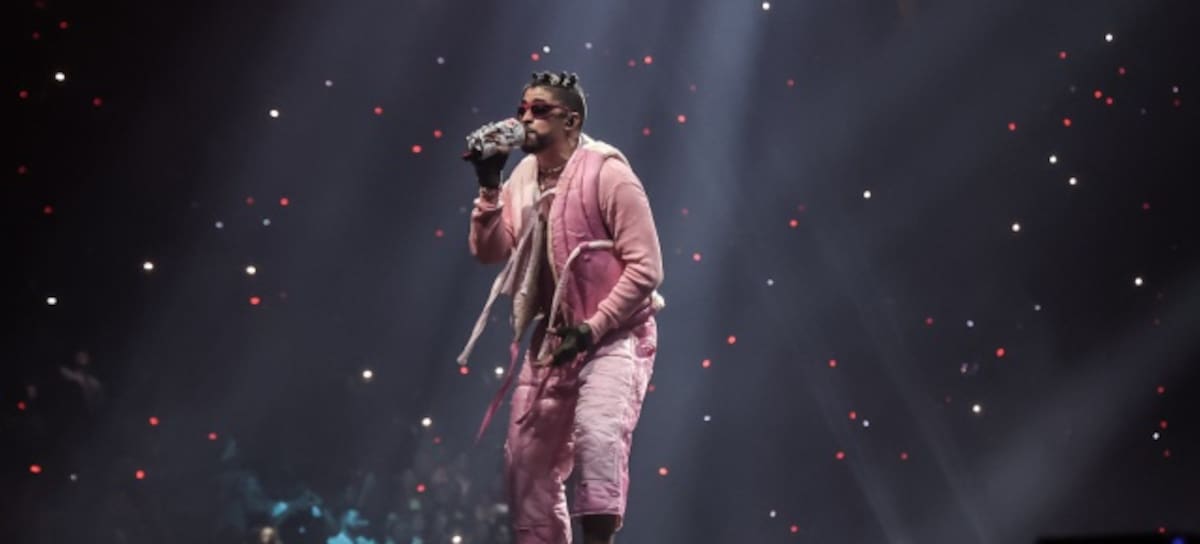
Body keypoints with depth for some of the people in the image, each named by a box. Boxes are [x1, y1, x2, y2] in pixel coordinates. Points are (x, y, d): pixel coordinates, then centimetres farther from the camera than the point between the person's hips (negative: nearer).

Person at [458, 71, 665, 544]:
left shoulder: (607, 173, -15)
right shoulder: (524, 176, 6)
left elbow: (646, 267, -18)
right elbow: (489, 252, 2)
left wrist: (593, 327, -21)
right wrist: (489, 187, -9)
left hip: (614, 333, -7)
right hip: (553, 336, 7)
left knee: (598, 433, -30)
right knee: (526, 457, 9)